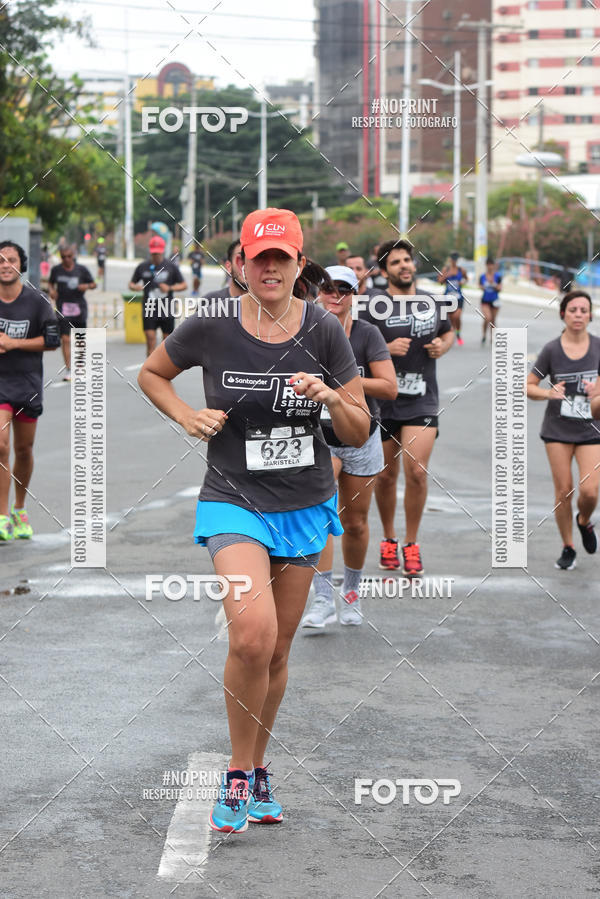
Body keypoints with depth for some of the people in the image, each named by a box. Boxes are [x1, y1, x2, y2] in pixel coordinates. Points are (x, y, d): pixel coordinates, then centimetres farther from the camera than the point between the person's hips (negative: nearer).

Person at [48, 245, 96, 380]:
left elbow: (94, 284, 8)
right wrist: (52, 290, -2)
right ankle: (68, 370, -9)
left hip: (79, 307, 0)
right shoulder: (56, 270, 3)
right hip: (63, 309, 0)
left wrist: (87, 286, -13)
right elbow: (51, 283, 19)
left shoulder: (81, 270, 1)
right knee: (65, 339, -10)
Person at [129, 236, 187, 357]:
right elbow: (131, 284, 13)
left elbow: (183, 285, 5)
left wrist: (170, 288, -13)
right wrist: (135, 287, -11)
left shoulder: (171, 266, 2)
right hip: (149, 312, 0)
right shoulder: (142, 267, 5)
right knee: (150, 340, -11)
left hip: (167, 312, 0)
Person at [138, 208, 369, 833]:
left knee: (276, 651, 10)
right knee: (252, 632, -24)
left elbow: (359, 435, 1)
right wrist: (187, 416, -5)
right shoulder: (209, 328, -7)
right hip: (234, 502, -3)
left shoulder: (323, 331, -3)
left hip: (305, 506, 3)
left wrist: (331, 397, -19)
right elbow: (151, 373, 12)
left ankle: (256, 772, 32)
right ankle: (237, 776, -5)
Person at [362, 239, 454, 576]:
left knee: (417, 472, -11)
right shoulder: (373, 306, -6)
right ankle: (389, 539, 31)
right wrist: (387, 349, -22)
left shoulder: (433, 303, 6)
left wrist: (443, 345, 2)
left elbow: (448, 331, 24)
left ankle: (411, 545, 5)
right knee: (386, 475, 10)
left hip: (422, 400, 1)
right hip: (383, 401, -1)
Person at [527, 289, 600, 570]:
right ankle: (568, 549, 17)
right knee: (563, 491, -1)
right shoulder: (552, 350, -5)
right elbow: (528, 387, 0)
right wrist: (549, 392, -20)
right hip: (558, 429, 0)